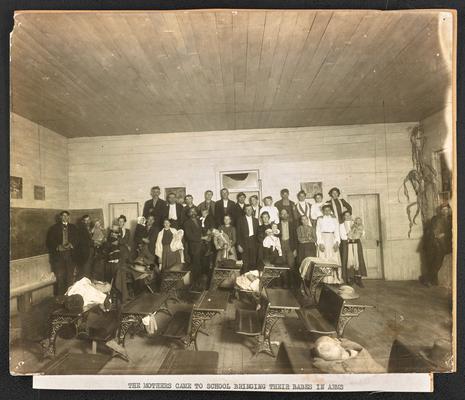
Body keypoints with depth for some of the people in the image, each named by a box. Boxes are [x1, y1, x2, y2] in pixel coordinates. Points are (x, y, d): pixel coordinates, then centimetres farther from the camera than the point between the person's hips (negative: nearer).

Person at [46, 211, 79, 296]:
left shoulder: (73, 228, 15)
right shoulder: (54, 228, 9)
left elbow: (77, 240, 11)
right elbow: (49, 241, 5)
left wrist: (71, 245, -7)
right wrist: (57, 247, -10)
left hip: (70, 255, 2)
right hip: (58, 255, -1)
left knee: (70, 277, -1)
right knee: (60, 278, -6)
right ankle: (60, 297, 1)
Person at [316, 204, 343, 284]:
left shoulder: (334, 219, 12)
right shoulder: (320, 219, 7)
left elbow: (337, 231, 6)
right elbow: (318, 232, 1)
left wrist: (337, 242, -8)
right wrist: (320, 243, -11)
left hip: (332, 241, 2)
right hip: (323, 241, -2)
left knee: (334, 260, -2)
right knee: (323, 261, -4)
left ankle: (335, 279, 1)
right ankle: (324, 280, -2)